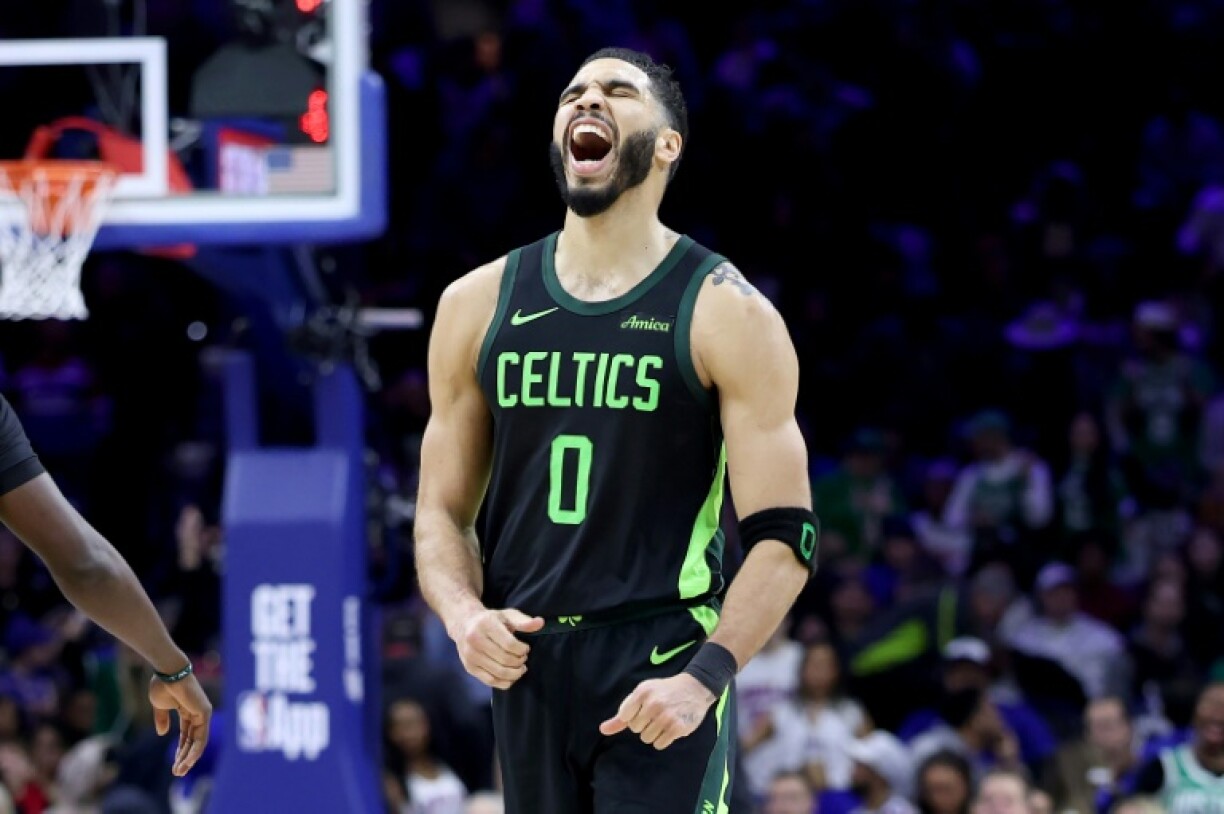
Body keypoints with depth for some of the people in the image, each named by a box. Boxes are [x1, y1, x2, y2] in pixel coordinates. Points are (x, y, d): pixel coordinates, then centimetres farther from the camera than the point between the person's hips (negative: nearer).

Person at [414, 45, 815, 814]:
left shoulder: (727, 314, -3)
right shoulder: (478, 305, 10)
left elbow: (783, 538, -6)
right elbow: (442, 511, 14)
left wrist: (704, 677, -20)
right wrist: (465, 617, -8)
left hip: (662, 670, -4)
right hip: (528, 671, 4)